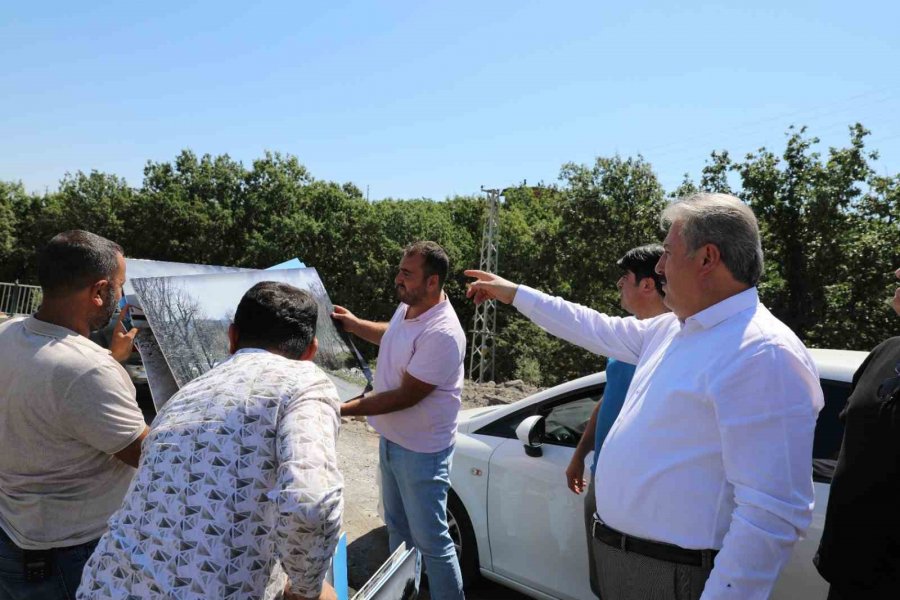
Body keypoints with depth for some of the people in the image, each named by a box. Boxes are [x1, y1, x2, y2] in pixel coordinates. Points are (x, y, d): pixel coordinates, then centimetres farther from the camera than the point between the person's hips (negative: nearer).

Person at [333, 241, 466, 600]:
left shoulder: (442, 334, -30)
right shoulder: (407, 307, -1)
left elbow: (406, 396, -27)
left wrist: (345, 409, -24)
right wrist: (354, 325, 12)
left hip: (421, 451, -9)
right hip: (392, 439, 9)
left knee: (430, 540, 4)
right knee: (397, 528, 25)